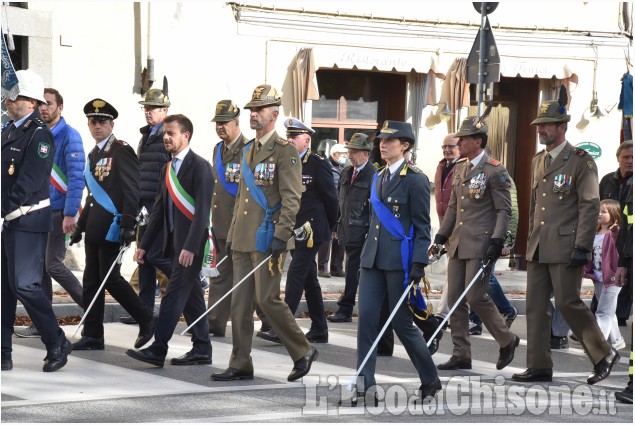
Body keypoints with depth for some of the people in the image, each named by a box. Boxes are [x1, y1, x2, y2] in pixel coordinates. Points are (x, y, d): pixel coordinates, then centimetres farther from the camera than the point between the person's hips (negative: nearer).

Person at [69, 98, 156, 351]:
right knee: (91, 280, 7)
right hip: (95, 226, 9)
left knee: (110, 278, -8)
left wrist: (128, 224, -22)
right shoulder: (93, 155, 17)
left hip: (112, 226, -9)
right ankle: (93, 335, 11)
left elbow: (132, 190, -15)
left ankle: (146, 320, 5)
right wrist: (81, 225, 21)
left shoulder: (121, 151, -9)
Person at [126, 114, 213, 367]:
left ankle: (157, 351, -11)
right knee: (191, 296, 11)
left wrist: (190, 246, -24)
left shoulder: (199, 166, -11)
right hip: (174, 241, 8)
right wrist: (144, 244, 13)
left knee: (174, 295, -10)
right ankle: (202, 350, 16)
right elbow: (159, 211, 18)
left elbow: (202, 210, -18)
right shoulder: (168, 169, 15)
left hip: (190, 243, -8)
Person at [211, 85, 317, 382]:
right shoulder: (248, 152, 18)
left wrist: (281, 235, -20)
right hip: (244, 240, 8)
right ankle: (240, 365, 9)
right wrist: (232, 235, 19)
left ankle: (303, 352, 8)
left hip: (267, 240, -8)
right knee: (240, 303, 5)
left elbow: (291, 198, -13)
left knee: (267, 299, -8)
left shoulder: (285, 151, -7)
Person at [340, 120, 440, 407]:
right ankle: (365, 387, 0)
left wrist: (418, 265, -16)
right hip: (373, 259, 7)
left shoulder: (415, 179, -7)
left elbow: (422, 227, -10)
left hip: (399, 261, -7)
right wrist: (366, 258, 17)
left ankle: (430, 381, 18)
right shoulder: (378, 178, 14)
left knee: (402, 323, 0)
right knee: (367, 320, -1)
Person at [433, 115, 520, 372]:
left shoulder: (495, 171, -8)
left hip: (481, 245, -8)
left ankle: (507, 341, 12)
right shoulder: (460, 169, 14)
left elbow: (504, 210, -10)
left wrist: (497, 240, -19)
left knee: (476, 297, -10)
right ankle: (461, 355, 10)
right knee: (455, 298, 5)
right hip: (458, 244, 8)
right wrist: (441, 235, 13)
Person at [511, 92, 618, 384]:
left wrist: (582, 247, -17)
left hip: (565, 247, -7)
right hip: (538, 248, 7)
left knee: (567, 303, -9)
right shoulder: (538, 161, 16)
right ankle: (539, 367, 8)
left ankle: (603, 354, 8)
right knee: (535, 305, 4)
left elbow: (590, 206, -11)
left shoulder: (581, 161, -7)